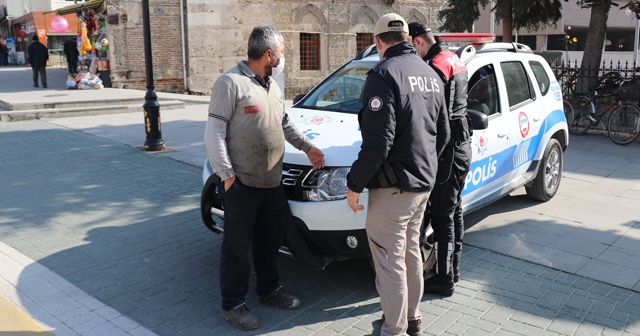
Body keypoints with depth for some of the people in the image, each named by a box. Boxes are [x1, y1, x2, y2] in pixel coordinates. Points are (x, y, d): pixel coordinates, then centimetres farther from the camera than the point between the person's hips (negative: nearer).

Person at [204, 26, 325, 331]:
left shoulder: (272, 85, 14)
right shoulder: (231, 82, -13)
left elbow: (285, 123, 26)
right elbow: (214, 133, -15)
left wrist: (307, 146, 18)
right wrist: (226, 174, -18)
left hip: (272, 182, 8)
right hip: (242, 184, -8)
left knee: (270, 242, 18)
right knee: (237, 247, 3)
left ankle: (269, 290, 36)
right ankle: (232, 305, 17)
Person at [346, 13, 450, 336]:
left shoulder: (385, 73, -16)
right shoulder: (430, 74, 11)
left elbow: (378, 142, -23)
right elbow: (443, 132, 17)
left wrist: (354, 184, -15)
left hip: (394, 186, -9)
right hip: (424, 181, 9)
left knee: (390, 261, 2)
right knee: (411, 252, 22)